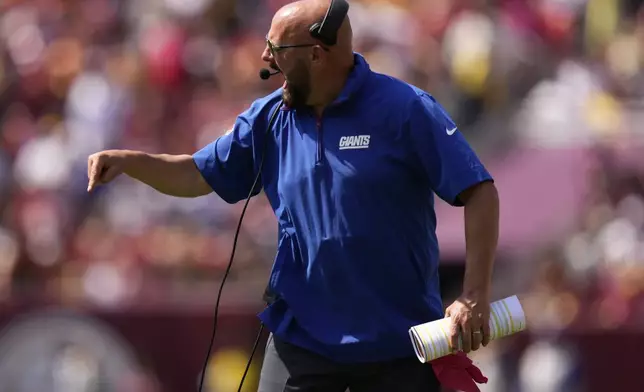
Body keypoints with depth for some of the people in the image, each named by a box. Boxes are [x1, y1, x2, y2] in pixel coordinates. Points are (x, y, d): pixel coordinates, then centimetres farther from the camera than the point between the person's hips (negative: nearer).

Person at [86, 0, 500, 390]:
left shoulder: (404, 109, -12)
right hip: (302, 338, 4)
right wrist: (127, 161, -1)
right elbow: (201, 176, 16)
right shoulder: (270, 119, 4)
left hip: (398, 344, -4)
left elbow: (480, 193, -13)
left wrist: (474, 297, -19)